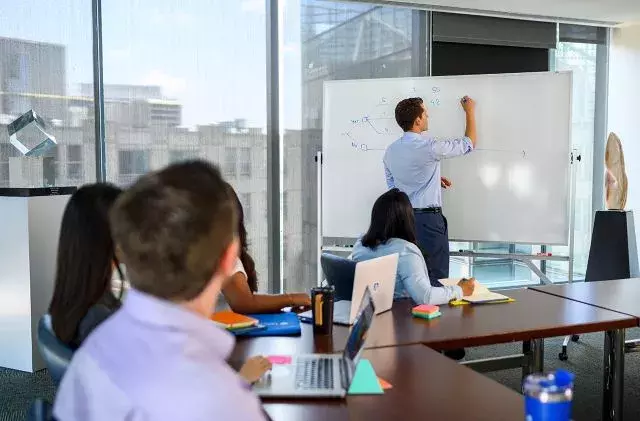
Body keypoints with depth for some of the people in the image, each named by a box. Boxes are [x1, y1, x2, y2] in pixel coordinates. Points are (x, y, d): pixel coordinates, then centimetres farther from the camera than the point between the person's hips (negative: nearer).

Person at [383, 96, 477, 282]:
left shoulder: (390, 151, 4)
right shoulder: (429, 147, -15)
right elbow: (469, 143, 0)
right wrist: (470, 112, 15)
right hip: (428, 219, -7)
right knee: (436, 278, 0)